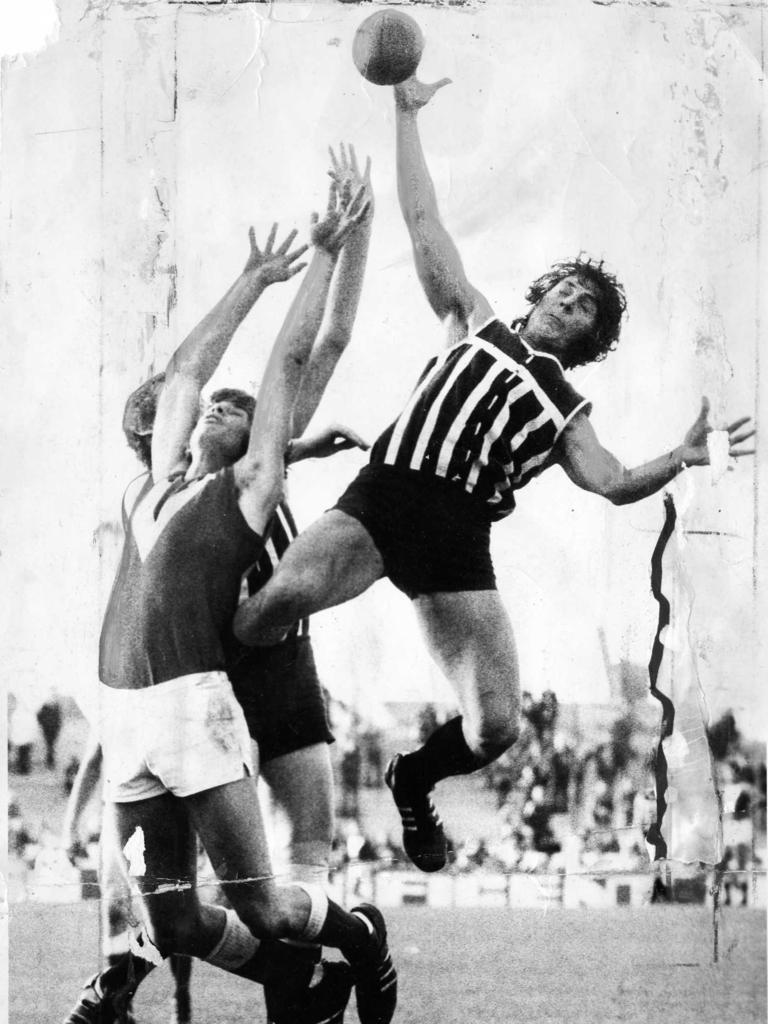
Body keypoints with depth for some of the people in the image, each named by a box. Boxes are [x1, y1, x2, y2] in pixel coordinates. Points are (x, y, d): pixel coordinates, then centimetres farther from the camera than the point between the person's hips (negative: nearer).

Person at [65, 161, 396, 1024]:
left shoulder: (249, 487, 7)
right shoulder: (165, 477, 21)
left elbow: (290, 360, 6)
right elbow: (186, 370, 29)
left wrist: (325, 254, 11)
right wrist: (257, 277, 35)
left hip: (193, 701, -6)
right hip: (124, 707, 6)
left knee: (257, 902, -4)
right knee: (171, 921, 3)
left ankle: (360, 938, 24)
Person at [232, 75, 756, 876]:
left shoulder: (567, 410, 26)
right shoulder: (476, 325, 24)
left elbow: (613, 482, 9)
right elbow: (424, 224, 20)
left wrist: (680, 458, -9)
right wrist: (406, 116, 16)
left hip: (457, 542, 2)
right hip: (384, 498, -2)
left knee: (496, 728, -8)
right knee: (286, 594, -35)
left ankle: (412, 780, 25)